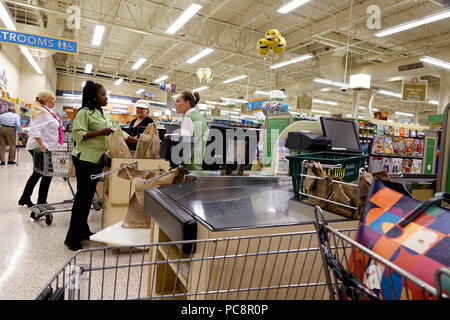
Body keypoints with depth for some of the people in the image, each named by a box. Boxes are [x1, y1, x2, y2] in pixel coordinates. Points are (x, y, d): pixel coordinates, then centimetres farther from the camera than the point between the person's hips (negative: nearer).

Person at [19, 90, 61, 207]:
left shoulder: (47, 111, 16)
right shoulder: (43, 112, -17)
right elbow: (34, 130, -26)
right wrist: (41, 145, -25)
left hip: (44, 147, 10)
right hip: (40, 148, -10)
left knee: (38, 173, 17)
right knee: (47, 174, -2)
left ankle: (25, 198, 28)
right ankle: (41, 202, 8)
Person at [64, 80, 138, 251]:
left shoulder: (106, 115, 16)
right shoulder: (84, 112, -9)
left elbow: (119, 132, 17)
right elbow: (77, 134, -17)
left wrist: (138, 141, 10)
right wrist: (101, 132, -21)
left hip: (98, 159, 8)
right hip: (85, 158, -8)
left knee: (89, 195, 14)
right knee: (82, 195, -4)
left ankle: (83, 230, 26)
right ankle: (72, 238, 6)